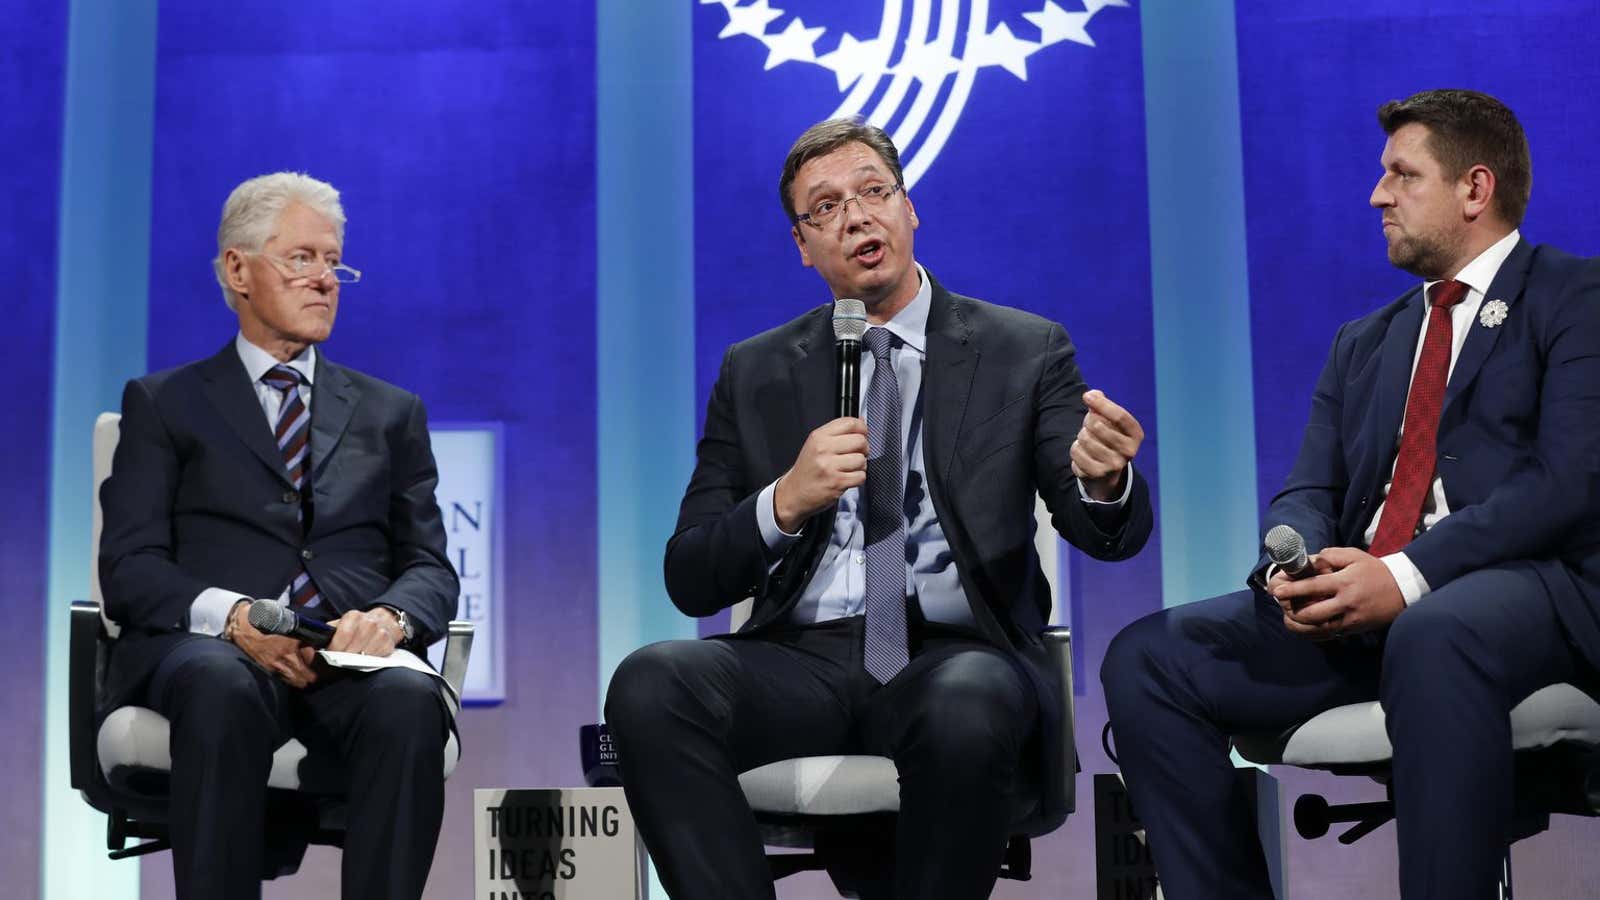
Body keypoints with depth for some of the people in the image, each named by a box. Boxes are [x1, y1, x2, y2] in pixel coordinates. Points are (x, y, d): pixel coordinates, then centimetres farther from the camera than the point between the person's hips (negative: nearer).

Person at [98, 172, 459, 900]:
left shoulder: (392, 413, 24)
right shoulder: (164, 403, 17)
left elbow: (431, 568, 15)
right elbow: (129, 566, 5)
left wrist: (392, 617, -10)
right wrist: (232, 617, -16)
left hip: (351, 654, 2)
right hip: (205, 647, -1)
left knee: (408, 700, -35)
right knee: (222, 688, -39)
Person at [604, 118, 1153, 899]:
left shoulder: (1023, 352, 8)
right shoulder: (756, 374, 13)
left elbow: (1109, 535, 0)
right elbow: (691, 583, 8)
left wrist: (1103, 482, -25)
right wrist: (785, 500, -13)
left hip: (958, 657, -1)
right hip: (802, 658, 2)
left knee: (968, 710, -37)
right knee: (649, 684, -29)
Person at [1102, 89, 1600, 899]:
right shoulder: (1364, 342, 25)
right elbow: (1307, 494, 17)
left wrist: (1409, 574, -21)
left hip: (1530, 588, -6)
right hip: (1358, 603, 6)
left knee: (1434, 636, -41)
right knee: (1145, 660, -11)